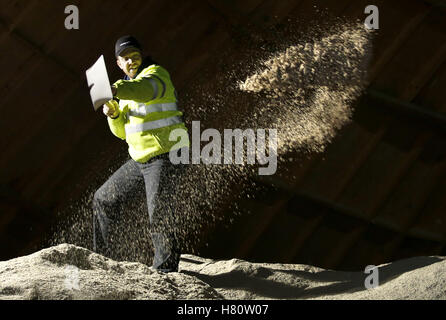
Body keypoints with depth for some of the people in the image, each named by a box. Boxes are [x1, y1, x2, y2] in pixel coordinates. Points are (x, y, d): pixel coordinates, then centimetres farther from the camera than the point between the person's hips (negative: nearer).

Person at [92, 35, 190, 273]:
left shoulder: (155, 74, -9)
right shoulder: (128, 86, 17)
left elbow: (145, 89, -36)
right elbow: (123, 132, 18)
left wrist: (115, 90, -55)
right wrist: (114, 114, -4)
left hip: (166, 157, -9)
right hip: (140, 160, 9)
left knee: (159, 215, -19)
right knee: (104, 199, 13)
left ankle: (166, 267, -4)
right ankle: (102, 259, 24)